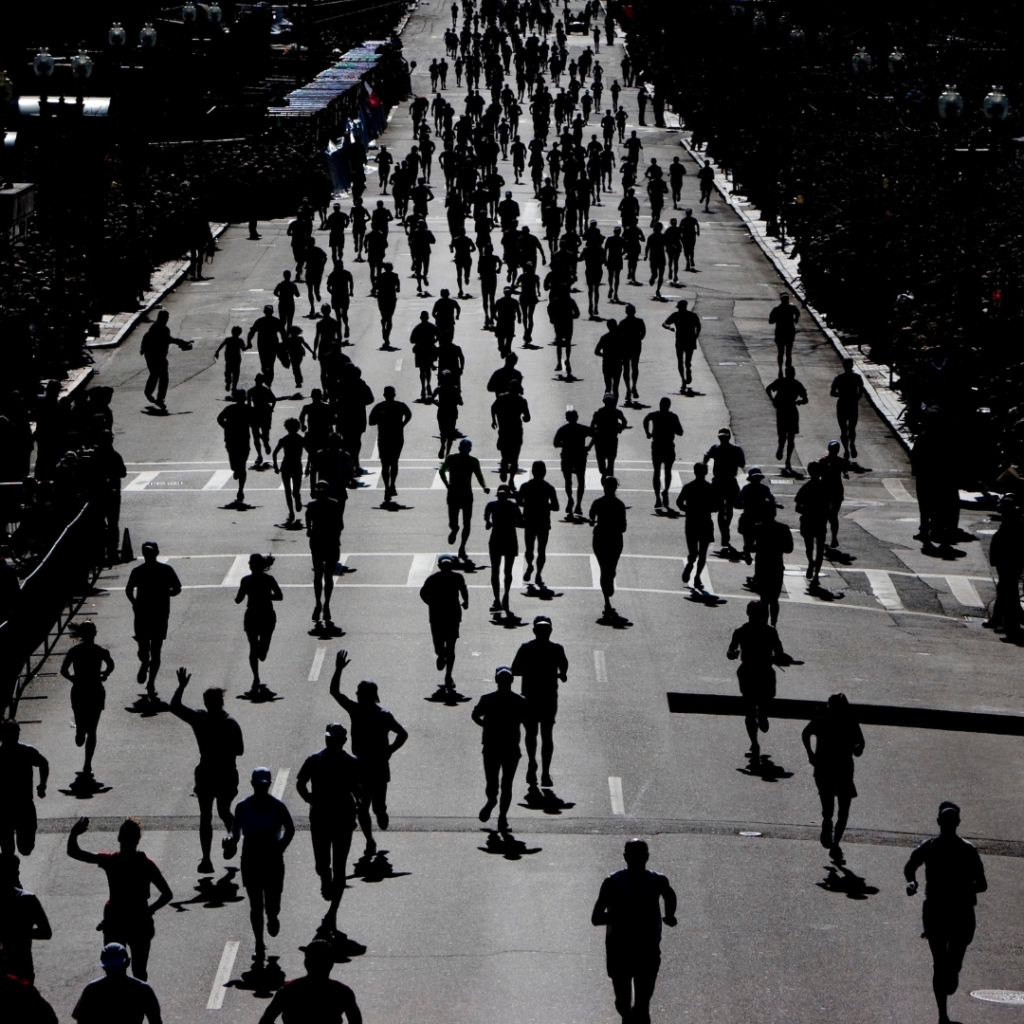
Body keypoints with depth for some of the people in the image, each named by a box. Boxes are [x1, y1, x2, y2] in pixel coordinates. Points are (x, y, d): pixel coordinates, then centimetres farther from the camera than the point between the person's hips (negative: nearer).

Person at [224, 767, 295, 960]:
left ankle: (272, 916, 36)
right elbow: (236, 831, 3)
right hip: (251, 861, 1)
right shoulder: (243, 807, -3)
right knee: (255, 906, 4)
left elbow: (290, 829, 3)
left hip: (273, 861, -1)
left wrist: (280, 847, -11)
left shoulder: (277, 806, -8)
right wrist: (231, 841, -19)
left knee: (272, 905, -2)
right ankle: (259, 945, 15)